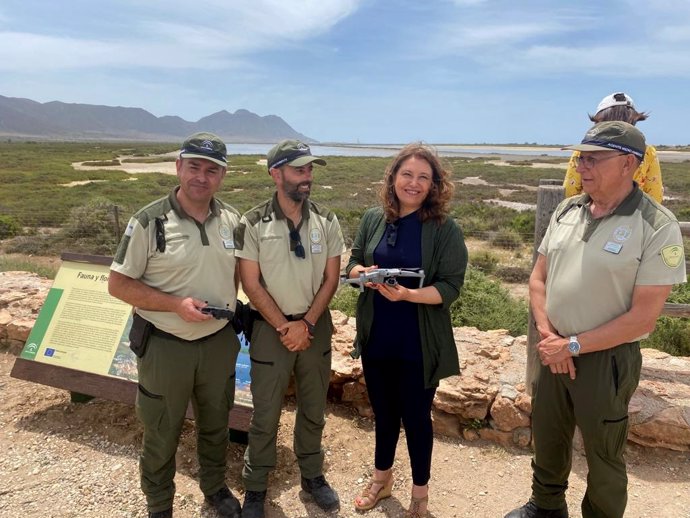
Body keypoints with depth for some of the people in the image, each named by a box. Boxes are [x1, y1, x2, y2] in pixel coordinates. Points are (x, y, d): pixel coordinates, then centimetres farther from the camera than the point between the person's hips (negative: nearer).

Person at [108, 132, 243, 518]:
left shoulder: (233, 220, -2)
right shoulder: (150, 221, -14)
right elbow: (118, 284, -12)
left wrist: (227, 305, 0)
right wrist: (176, 304, -22)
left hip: (220, 342, 4)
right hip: (165, 346, -3)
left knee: (216, 424, 22)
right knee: (162, 434, 15)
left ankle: (215, 486, 47)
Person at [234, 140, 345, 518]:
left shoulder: (326, 221, -2)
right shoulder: (253, 224, -10)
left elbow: (331, 279, 0)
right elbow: (251, 284, -10)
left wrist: (306, 323, -9)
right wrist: (285, 327, -12)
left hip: (316, 326, 3)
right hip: (270, 328, -3)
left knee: (313, 409, 17)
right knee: (265, 414, 10)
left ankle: (312, 475, 38)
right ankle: (255, 487, 29)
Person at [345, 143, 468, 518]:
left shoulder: (445, 229, -12)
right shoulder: (373, 219, 1)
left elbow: (450, 287, -14)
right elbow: (352, 264, 8)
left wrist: (407, 294, -30)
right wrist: (361, 272, -15)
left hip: (419, 343, -4)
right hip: (376, 338, 4)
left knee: (416, 417, 12)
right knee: (383, 412, 21)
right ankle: (381, 479, 45)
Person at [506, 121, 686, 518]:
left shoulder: (657, 226, -16)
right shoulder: (568, 210, 1)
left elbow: (643, 317, -18)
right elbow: (539, 277, 6)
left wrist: (572, 345, -16)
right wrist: (548, 336, -7)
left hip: (607, 359, -5)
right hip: (554, 351, 6)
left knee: (603, 454, 13)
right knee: (547, 437, 21)